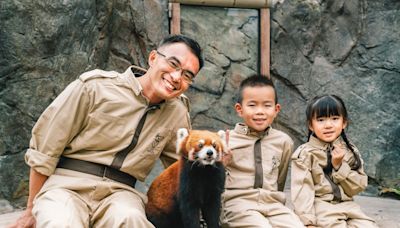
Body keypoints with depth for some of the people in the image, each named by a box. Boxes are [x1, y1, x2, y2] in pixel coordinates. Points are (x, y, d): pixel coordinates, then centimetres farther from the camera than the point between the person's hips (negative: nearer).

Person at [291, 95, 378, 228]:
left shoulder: (350, 152, 8)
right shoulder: (305, 154, -5)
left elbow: (358, 188, 4)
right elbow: (302, 189, -11)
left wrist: (340, 166, -10)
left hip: (347, 206, 4)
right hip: (319, 207, -4)